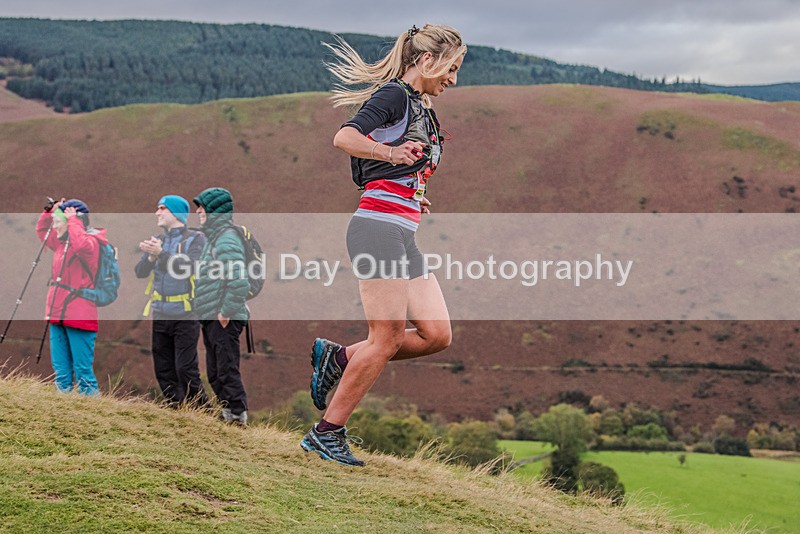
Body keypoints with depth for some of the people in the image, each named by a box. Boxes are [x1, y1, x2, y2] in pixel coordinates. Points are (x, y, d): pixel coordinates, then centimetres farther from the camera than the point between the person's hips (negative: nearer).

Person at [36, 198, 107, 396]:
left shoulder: (91, 241, -9)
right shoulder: (61, 242, 14)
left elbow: (81, 245, -32)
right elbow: (41, 230, 30)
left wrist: (72, 220, -20)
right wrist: (49, 211, 13)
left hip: (79, 316, -8)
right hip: (57, 313, 8)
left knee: (82, 370, -8)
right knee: (61, 371, 10)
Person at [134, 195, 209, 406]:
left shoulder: (195, 239, -2)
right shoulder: (157, 241, 14)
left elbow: (189, 266, -18)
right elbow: (140, 272, 6)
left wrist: (161, 253, -25)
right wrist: (151, 257, -13)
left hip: (185, 315, -6)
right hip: (160, 314, 6)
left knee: (185, 369, -10)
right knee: (163, 371, 7)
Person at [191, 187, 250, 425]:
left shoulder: (227, 240, -16)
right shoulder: (213, 238, 17)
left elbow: (240, 282, -25)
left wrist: (226, 312, -21)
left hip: (224, 319, -10)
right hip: (210, 318, 10)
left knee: (227, 368, -6)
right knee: (215, 371, 14)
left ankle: (237, 413, -1)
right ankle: (228, 410, 21)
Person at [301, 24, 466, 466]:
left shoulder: (420, 110, 22)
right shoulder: (394, 94, -6)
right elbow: (345, 137, -23)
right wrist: (392, 153, -36)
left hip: (402, 236, 9)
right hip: (378, 228, -9)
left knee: (436, 335, 2)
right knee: (387, 338, -9)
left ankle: (338, 358, 12)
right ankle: (327, 433, 1)